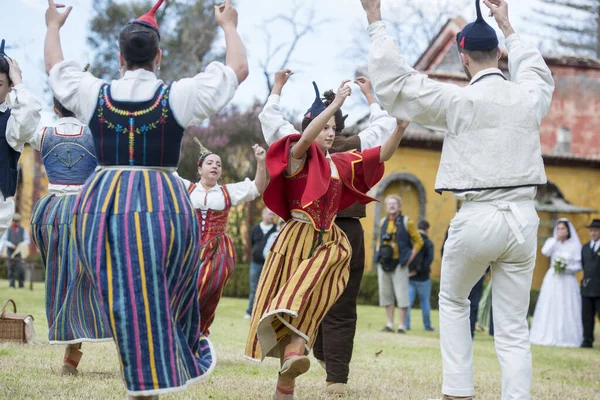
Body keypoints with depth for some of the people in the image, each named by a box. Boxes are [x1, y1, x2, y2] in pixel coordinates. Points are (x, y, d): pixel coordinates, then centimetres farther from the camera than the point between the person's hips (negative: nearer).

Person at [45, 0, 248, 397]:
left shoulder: (95, 95, 2)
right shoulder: (178, 96, -4)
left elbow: (55, 67, 22)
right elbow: (239, 68, 6)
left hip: (103, 205, 2)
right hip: (165, 206, -2)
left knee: (126, 303, 5)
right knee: (169, 296, 17)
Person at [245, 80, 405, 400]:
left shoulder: (340, 163, 15)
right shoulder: (297, 156, 1)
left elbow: (383, 154, 13)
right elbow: (306, 138, -22)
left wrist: (401, 126, -3)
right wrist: (336, 104, -25)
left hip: (328, 242, 3)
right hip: (297, 238, -3)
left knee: (307, 303, -15)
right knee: (289, 299, -5)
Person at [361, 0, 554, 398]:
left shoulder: (459, 100, -7)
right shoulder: (529, 97, 6)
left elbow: (395, 80, -4)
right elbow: (539, 73, 31)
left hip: (478, 216, -3)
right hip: (523, 216, 3)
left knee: (453, 303, 22)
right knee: (514, 328, 5)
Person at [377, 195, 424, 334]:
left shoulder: (406, 222, -2)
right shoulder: (383, 222, 12)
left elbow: (418, 242, 1)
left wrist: (409, 259, -6)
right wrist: (381, 253, 9)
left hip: (399, 264, -5)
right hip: (384, 263, 5)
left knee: (401, 295, -6)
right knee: (386, 294, 7)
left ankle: (402, 326, -3)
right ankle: (390, 324, 14)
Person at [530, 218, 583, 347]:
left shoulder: (575, 245, 2)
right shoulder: (552, 242, 8)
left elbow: (579, 266, 1)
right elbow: (545, 252, -12)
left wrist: (566, 268, -14)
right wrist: (556, 239, -11)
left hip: (567, 281, -2)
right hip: (552, 280, 2)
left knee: (566, 310, -5)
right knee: (549, 308, 0)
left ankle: (566, 338, -3)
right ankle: (547, 337, 3)